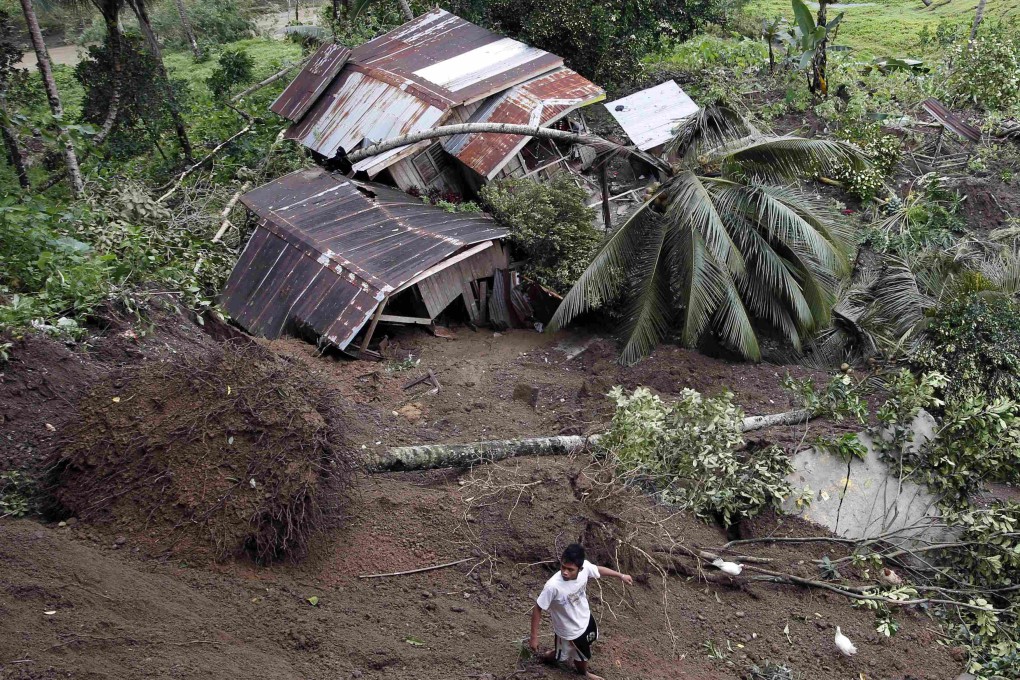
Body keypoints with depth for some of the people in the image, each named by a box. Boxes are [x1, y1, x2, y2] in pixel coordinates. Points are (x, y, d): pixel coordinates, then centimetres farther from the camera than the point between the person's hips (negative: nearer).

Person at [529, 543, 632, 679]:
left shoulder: (585, 567, -26)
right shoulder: (553, 586, -41)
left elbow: (599, 569, -2)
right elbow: (537, 609, -27)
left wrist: (621, 576, 12)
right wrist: (534, 637, -21)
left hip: (585, 618, 5)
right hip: (569, 630, -5)